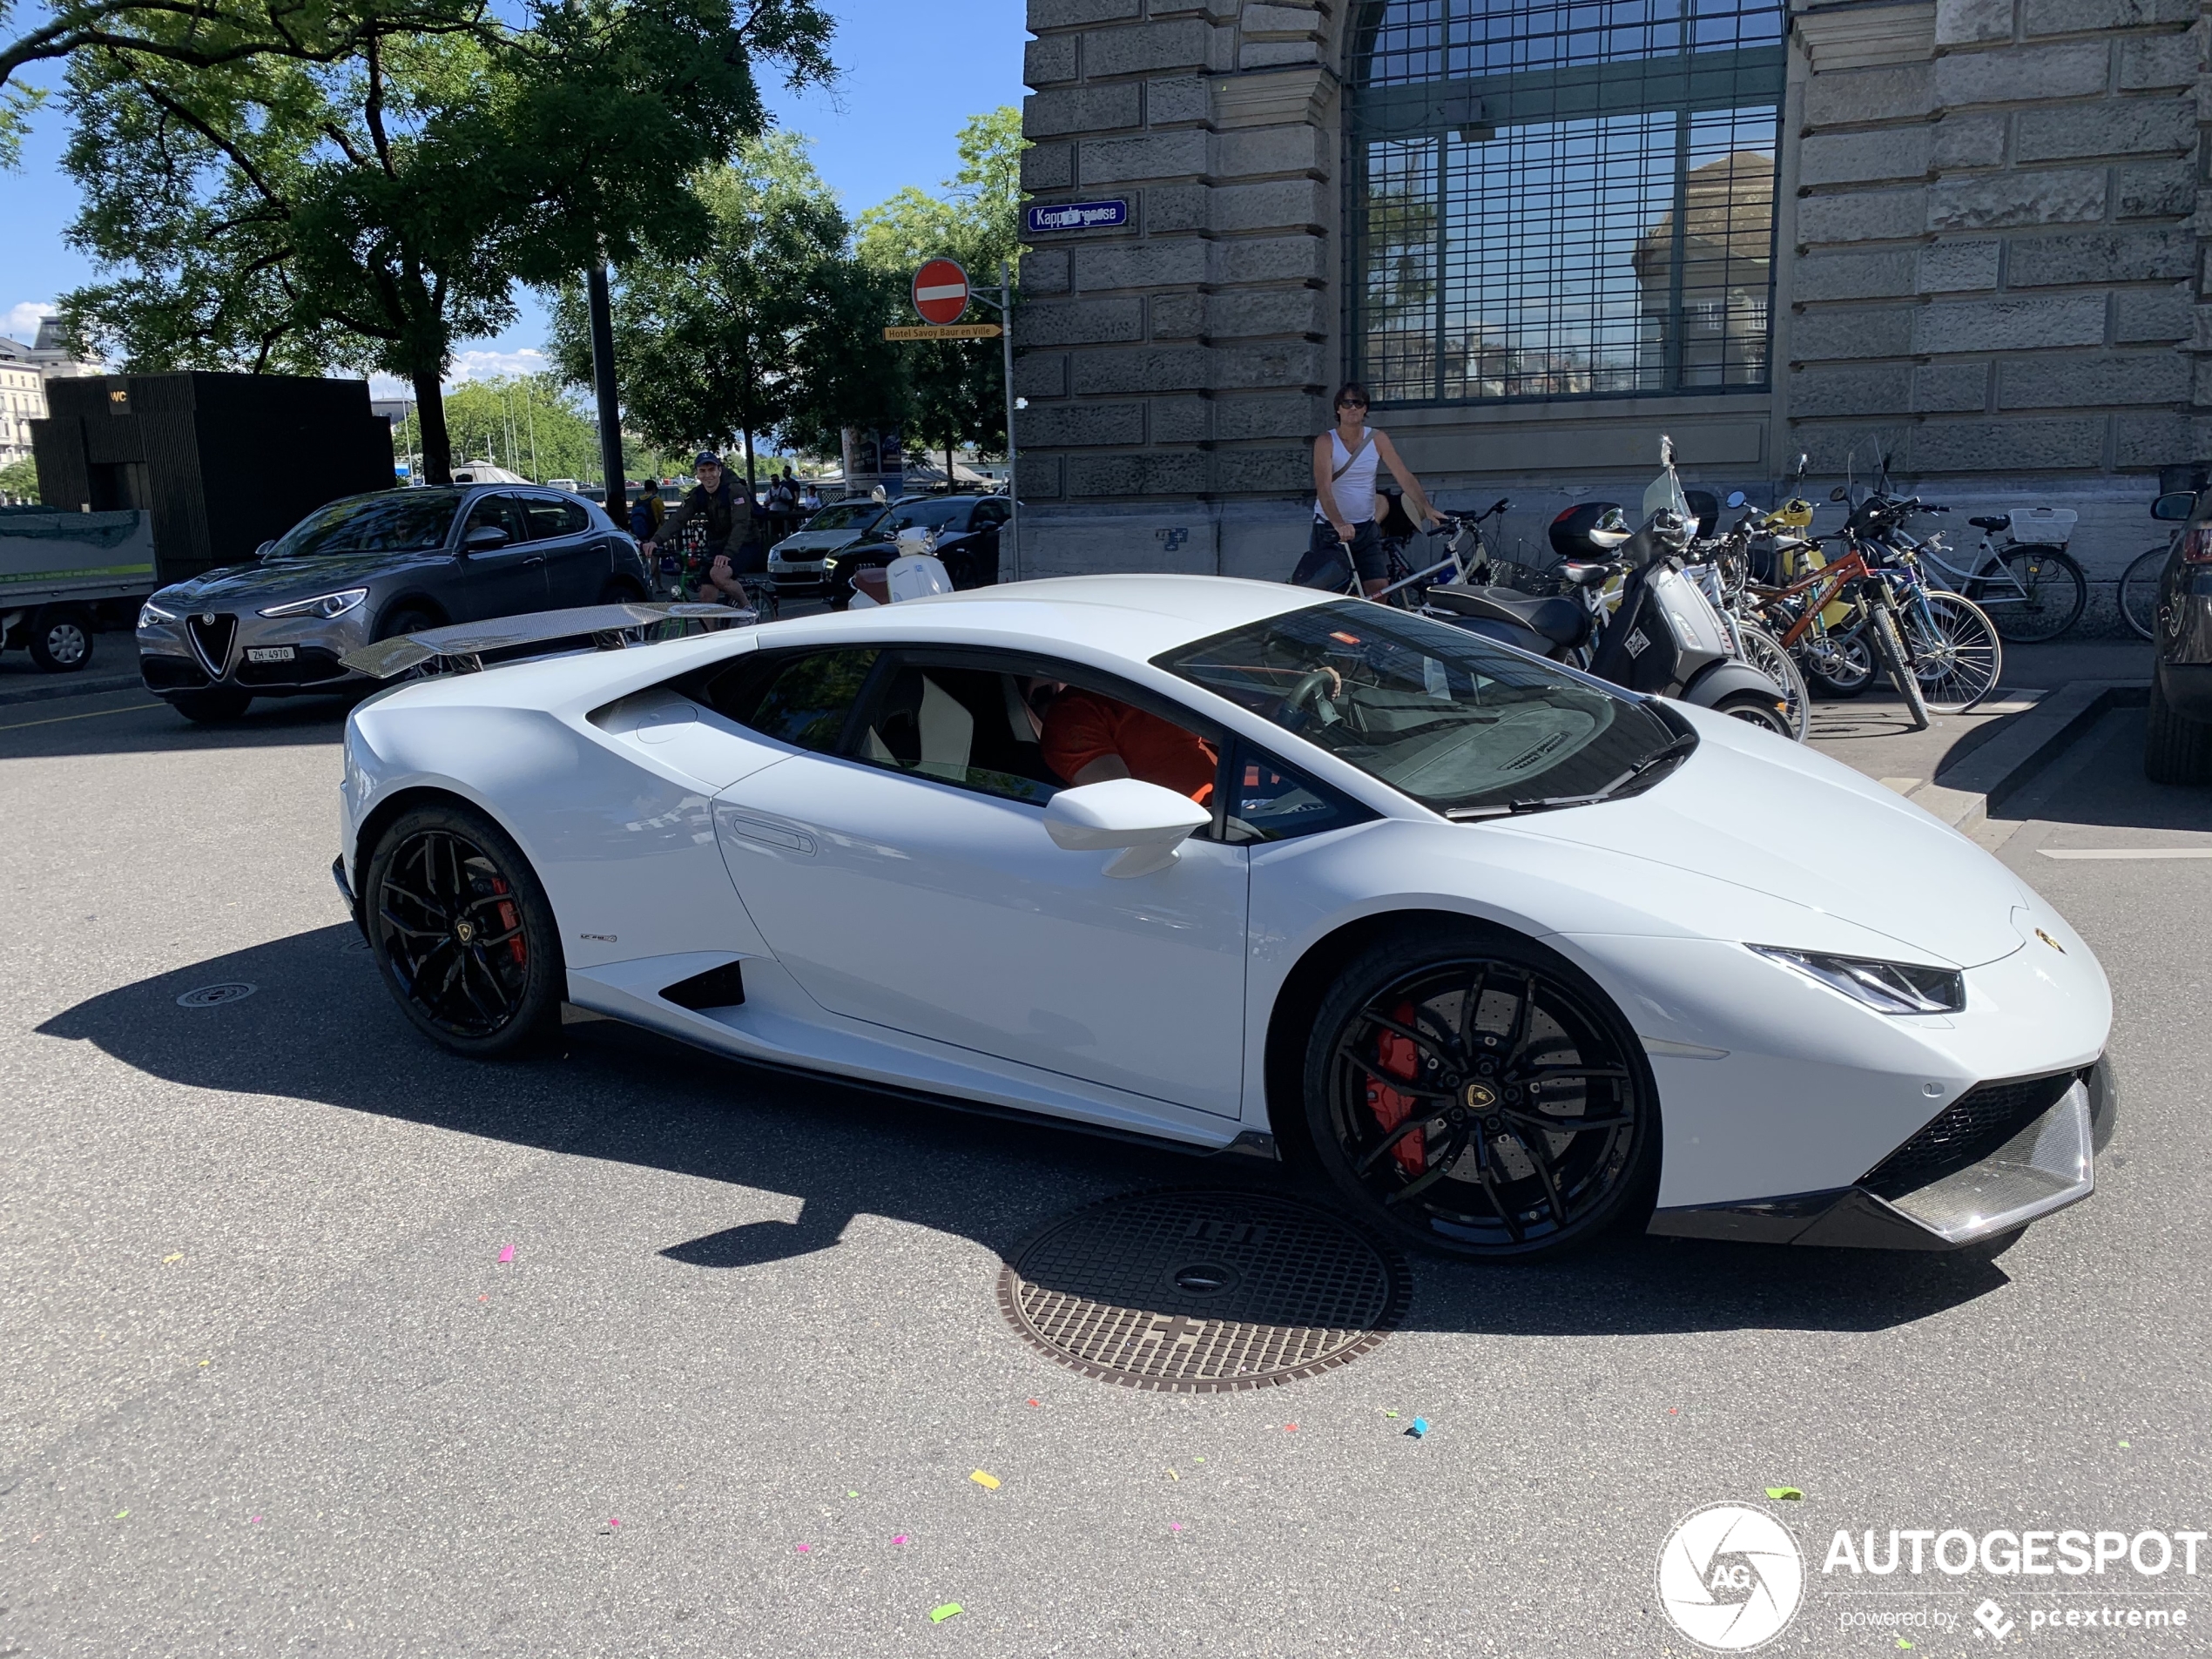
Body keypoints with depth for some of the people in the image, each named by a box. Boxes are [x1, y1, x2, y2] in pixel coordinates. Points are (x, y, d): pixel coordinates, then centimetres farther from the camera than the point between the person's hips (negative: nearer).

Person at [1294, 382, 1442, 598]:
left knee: (1380, 591, -6)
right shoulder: (1326, 442, -8)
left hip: (1365, 529, 3)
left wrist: (1427, 509, -15)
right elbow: (1323, 488, -21)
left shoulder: (1377, 440, 2)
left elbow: (1404, 476, -1)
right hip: (1330, 528, -3)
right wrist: (1339, 525, -36)